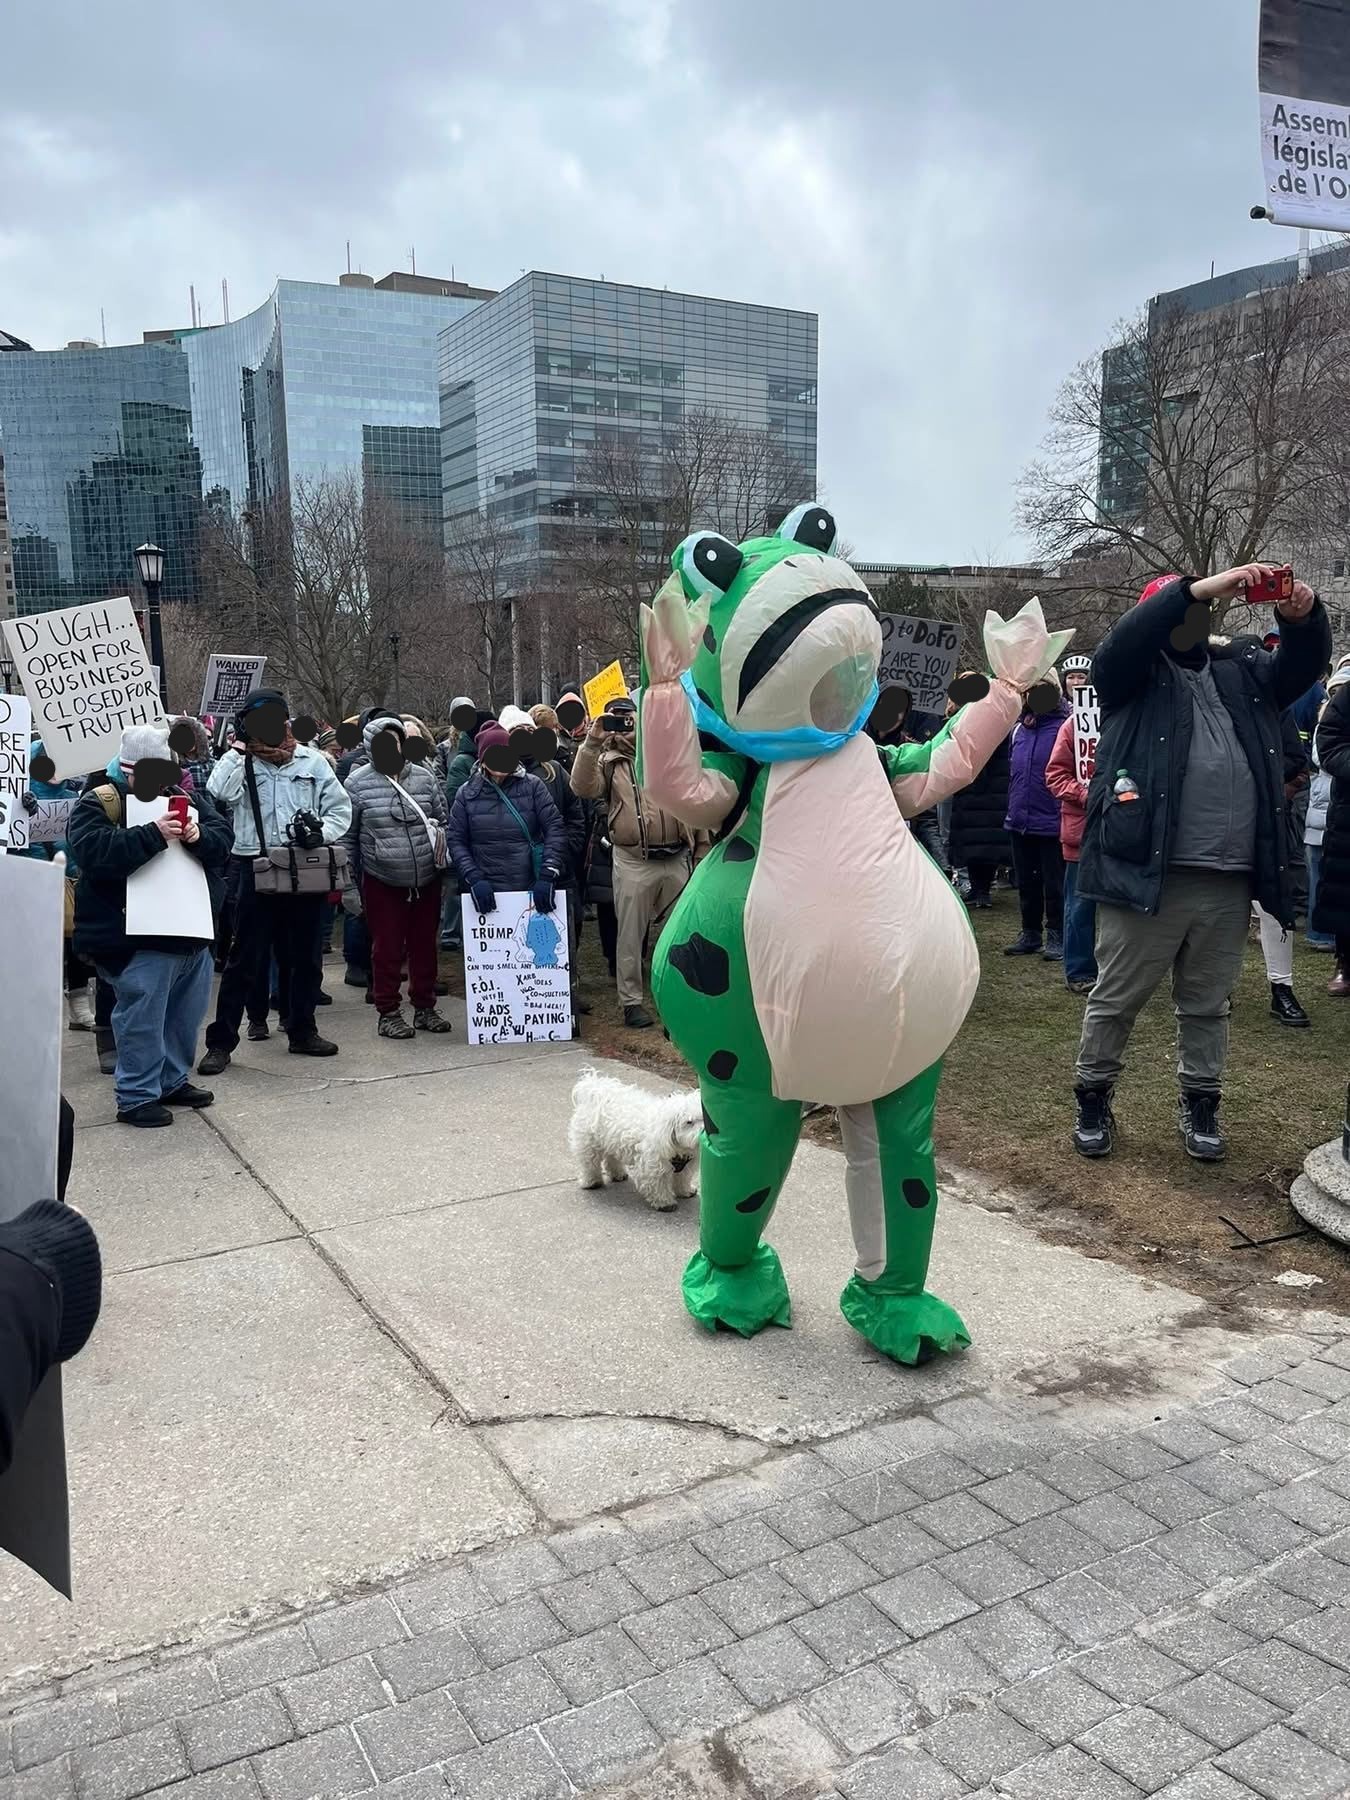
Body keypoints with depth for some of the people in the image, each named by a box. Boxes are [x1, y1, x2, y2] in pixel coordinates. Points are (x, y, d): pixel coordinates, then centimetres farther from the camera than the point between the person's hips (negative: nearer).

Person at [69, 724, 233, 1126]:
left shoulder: (179, 797, 14)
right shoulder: (98, 803, -5)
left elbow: (223, 838, 5)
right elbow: (94, 852, -24)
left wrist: (199, 836, -18)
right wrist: (154, 834, -31)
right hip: (138, 939, -7)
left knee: (186, 1013, 16)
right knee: (141, 1017, -5)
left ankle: (173, 1080, 32)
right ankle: (136, 1097, 7)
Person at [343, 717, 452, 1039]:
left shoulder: (424, 777, 3)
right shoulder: (357, 784, -4)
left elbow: (444, 819, 16)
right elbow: (348, 837, 1)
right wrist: (349, 884, 0)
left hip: (426, 880, 3)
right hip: (382, 883, -3)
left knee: (425, 945, 12)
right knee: (387, 948, 3)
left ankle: (425, 1007, 25)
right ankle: (388, 1013, 15)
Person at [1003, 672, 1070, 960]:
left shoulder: (1064, 726, -10)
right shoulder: (1018, 727, 11)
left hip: (1051, 821, -7)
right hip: (1019, 821, 7)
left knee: (1054, 884, 4)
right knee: (1026, 882, 15)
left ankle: (1056, 937, 13)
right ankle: (1030, 934, 26)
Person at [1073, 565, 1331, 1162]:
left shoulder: (1242, 669, 16)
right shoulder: (1133, 673, 3)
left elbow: (1305, 663, 9)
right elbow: (1121, 642, -15)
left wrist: (1303, 616, -12)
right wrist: (1199, 588, -21)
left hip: (1228, 879, 4)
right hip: (1148, 871, -4)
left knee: (1207, 1004, 16)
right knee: (1115, 999, 6)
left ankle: (1199, 1104, 31)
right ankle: (1093, 1098, 22)